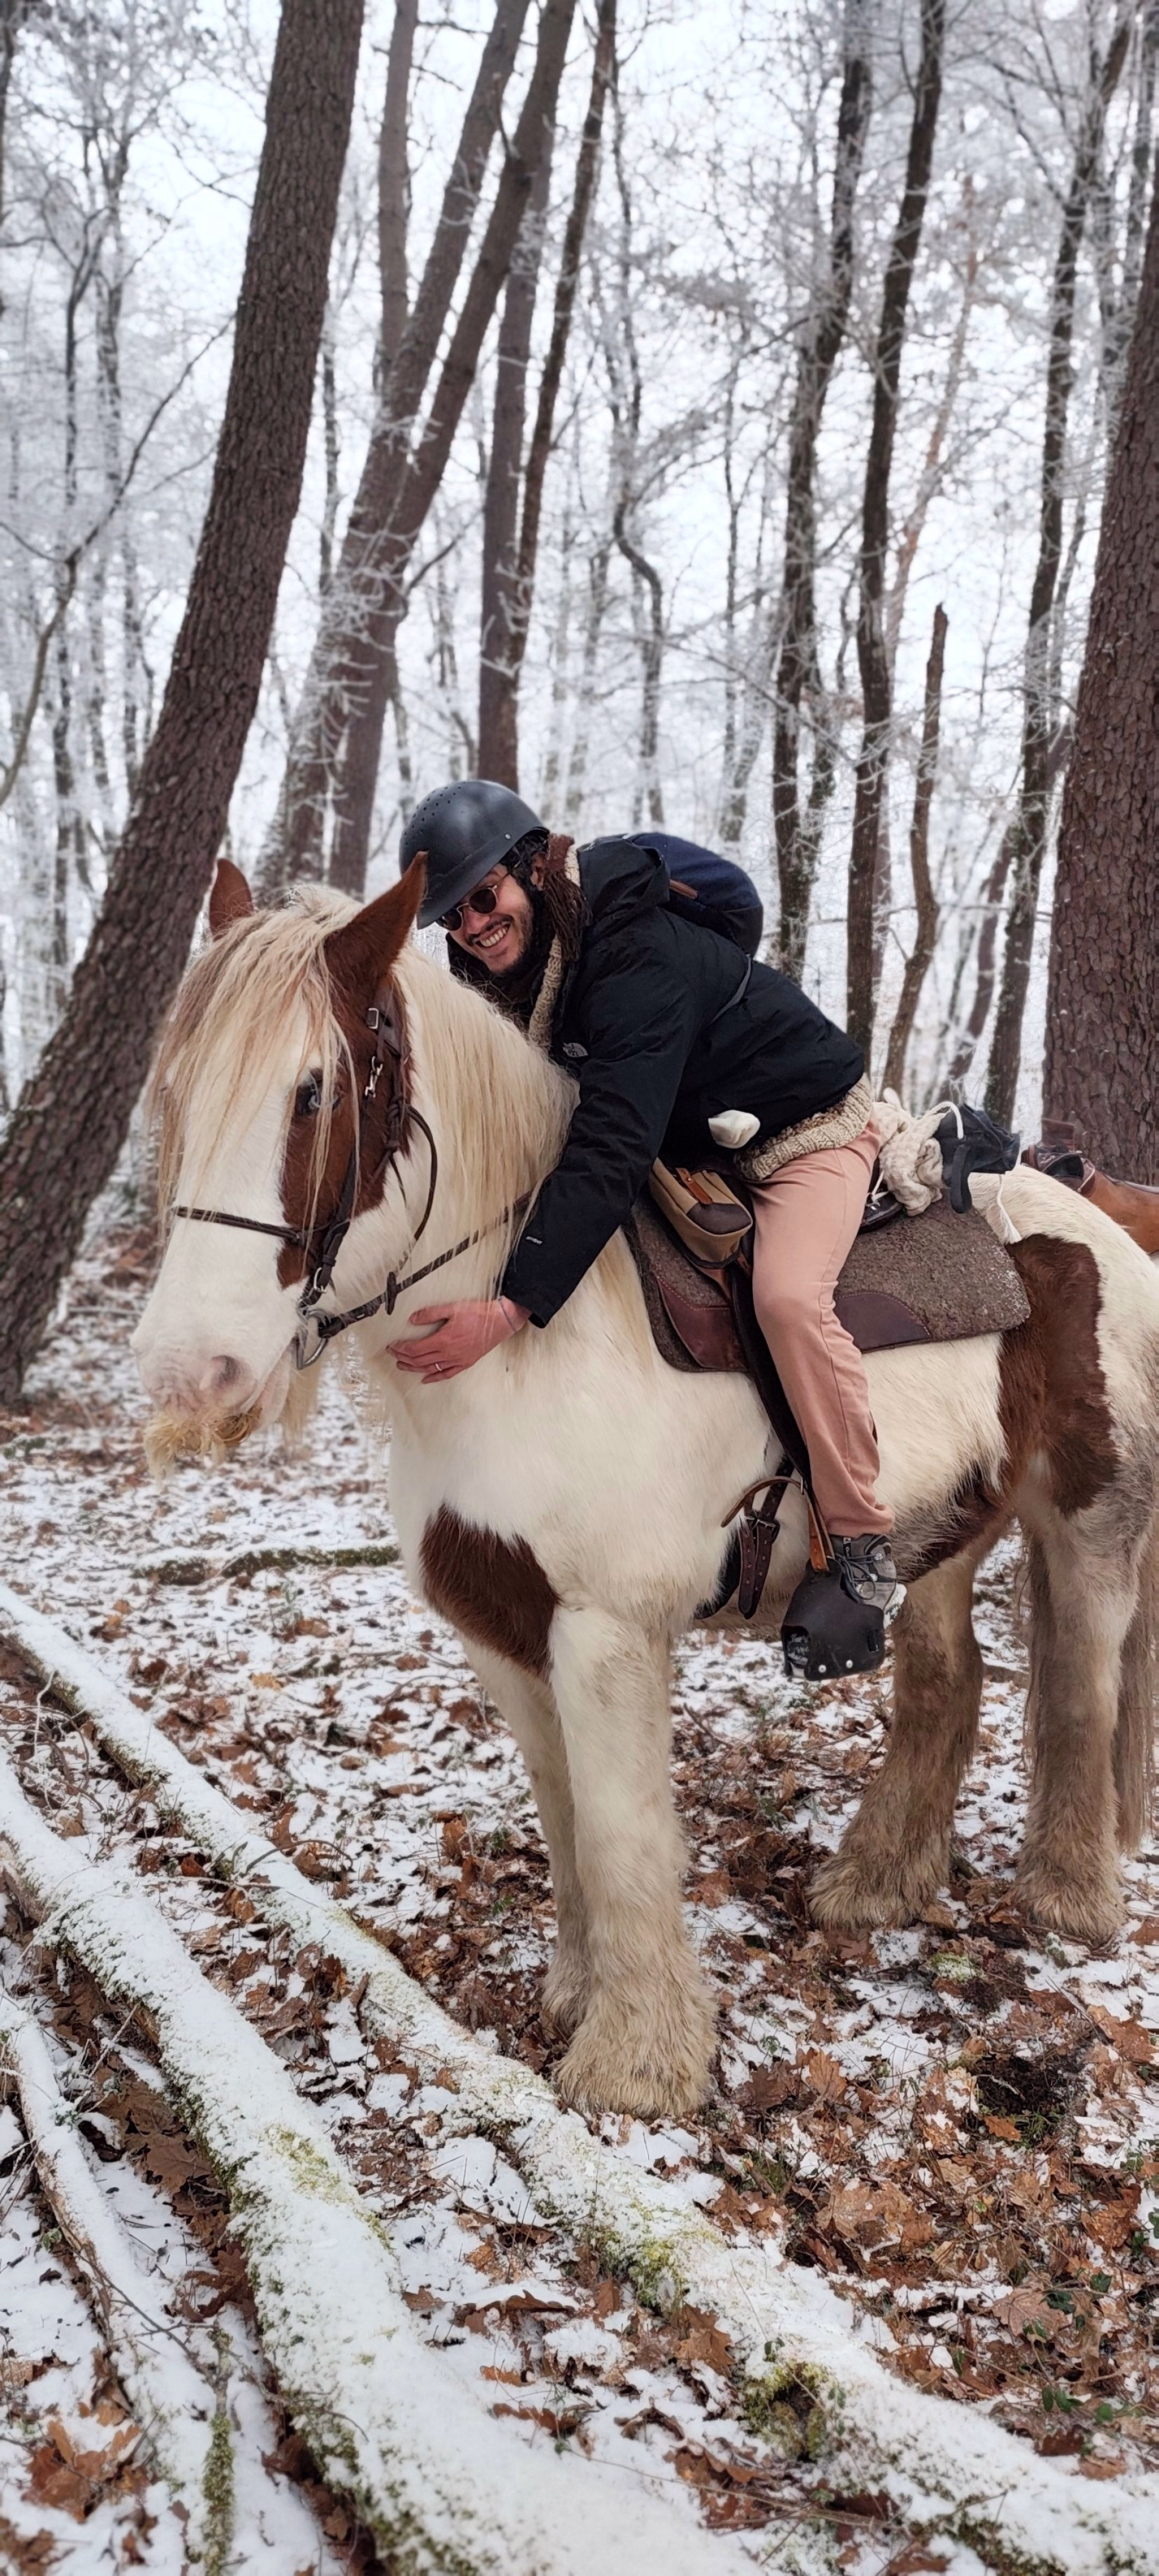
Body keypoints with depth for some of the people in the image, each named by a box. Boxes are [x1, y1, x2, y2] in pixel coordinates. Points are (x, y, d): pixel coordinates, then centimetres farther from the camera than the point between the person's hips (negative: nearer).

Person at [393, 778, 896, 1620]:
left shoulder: (639, 957, -36)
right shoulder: (510, 964, -9)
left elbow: (610, 1153, -44)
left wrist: (510, 1310, -50)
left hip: (806, 1127, -9)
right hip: (688, 1137, 9)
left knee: (787, 1295, -31)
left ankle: (861, 1540, -15)